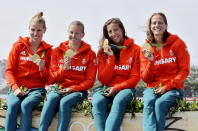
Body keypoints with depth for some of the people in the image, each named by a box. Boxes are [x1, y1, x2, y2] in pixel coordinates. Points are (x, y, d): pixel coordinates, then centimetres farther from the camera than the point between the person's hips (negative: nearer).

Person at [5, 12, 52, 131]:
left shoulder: (48, 50, 8)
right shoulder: (18, 46, 8)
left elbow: (47, 79, 10)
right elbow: (9, 70, 6)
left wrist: (42, 69, -12)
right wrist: (15, 88, -10)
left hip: (36, 89, 0)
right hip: (17, 88, 1)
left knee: (26, 105, -33)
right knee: (13, 104, -32)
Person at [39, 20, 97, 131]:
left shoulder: (90, 54, 5)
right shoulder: (58, 51, 11)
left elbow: (90, 81, 2)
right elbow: (52, 79, 8)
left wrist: (73, 88, -13)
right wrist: (64, 68, -11)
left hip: (78, 90, -2)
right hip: (59, 88, 2)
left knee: (65, 102, -33)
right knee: (51, 99, -32)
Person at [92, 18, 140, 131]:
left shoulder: (135, 49, 4)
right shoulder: (103, 51, 9)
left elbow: (135, 78, 1)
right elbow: (103, 79, 2)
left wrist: (116, 88, -13)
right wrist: (111, 57, -8)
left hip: (125, 88, -2)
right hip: (106, 88, 2)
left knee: (119, 100, -36)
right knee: (98, 101, -32)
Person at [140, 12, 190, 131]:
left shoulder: (177, 43, 1)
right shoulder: (146, 48, 8)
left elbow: (184, 70, -2)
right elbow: (146, 79, 5)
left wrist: (167, 87, -11)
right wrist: (150, 61, -14)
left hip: (173, 88, -2)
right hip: (153, 88, 2)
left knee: (160, 103, -32)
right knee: (148, 102, -31)